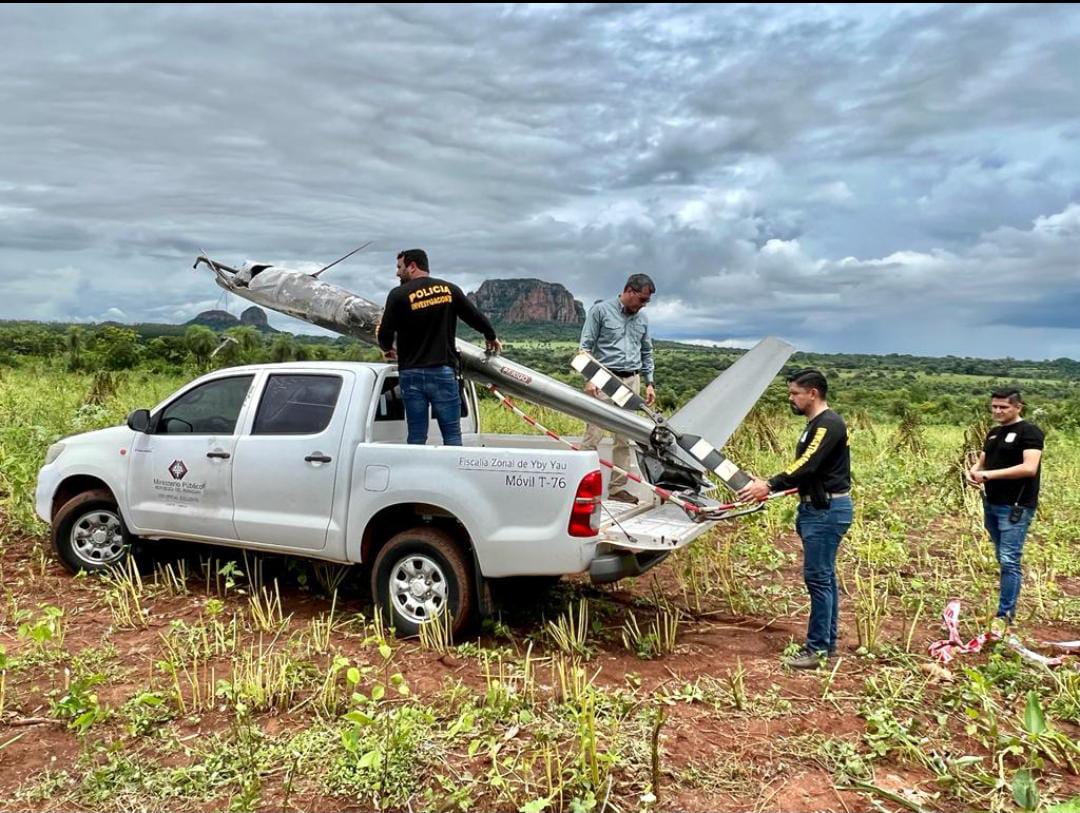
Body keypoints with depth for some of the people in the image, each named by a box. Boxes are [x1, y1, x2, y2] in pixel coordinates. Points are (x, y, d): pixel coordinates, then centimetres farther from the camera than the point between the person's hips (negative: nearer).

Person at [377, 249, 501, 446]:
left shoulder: (399, 295, -3)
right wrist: (491, 338, 32)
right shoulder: (450, 289, 5)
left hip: (411, 374, -1)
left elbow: (384, 333, -3)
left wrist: (387, 350, 20)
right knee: (452, 435, 6)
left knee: (416, 436, 6)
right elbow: (476, 317, 12)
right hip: (443, 372, 1)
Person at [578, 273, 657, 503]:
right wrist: (589, 378, -13)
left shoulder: (642, 319, 14)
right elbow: (586, 346, -5)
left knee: (624, 438, 6)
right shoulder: (601, 310, -2)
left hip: (631, 381, 5)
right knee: (593, 435, -8)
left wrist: (649, 382, 14)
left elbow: (646, 353, 21)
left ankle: (617, 487, 13)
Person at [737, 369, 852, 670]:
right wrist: (767, 485, 8)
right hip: (817, 508, 10)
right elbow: (806, 469, 16)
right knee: (824, 577, 14)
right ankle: (827, 642, 23)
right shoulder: (816, 424, 16)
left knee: (818, 577, -6)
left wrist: (769, 486, -29)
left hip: (828, 510, -10)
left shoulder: (828, 424, -16)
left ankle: (817, 648, 0)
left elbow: (807, 466, -26)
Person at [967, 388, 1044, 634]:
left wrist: (990, 474, -22)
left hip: (1016, 508, -7)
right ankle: (1010, 587, 29)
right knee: (1002, 559, 15)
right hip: (991, 505, 8)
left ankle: (1004, 614, -5)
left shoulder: (1030, 432, -10)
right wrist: (973, 472, -5)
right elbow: (982, 462, 19)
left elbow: (1029, 468, -22)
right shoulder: (993, 433, 14)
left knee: (1009, 560, -9)